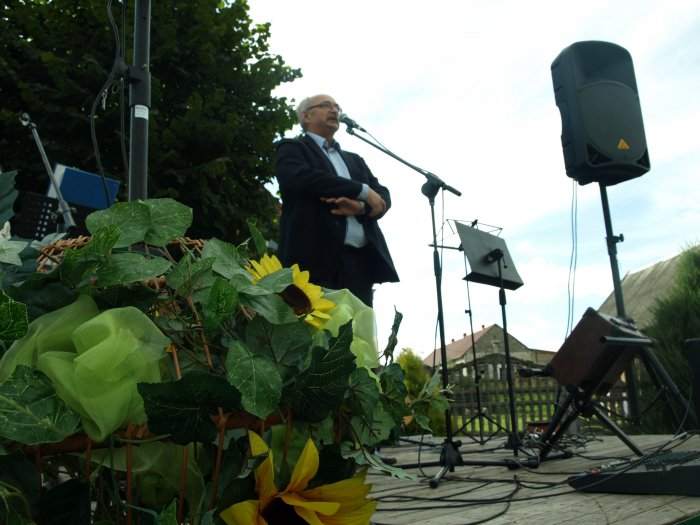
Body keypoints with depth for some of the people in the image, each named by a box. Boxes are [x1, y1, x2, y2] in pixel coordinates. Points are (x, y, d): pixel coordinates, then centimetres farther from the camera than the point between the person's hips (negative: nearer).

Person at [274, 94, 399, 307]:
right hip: (316, 257, -5)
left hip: (360, 258, 5)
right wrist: (363, 191, -7)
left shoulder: (354, 160, 29)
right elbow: (300, 178, -11)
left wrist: (361, 207, -8)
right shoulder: (292, 148, 12)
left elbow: (383, 197, 16)